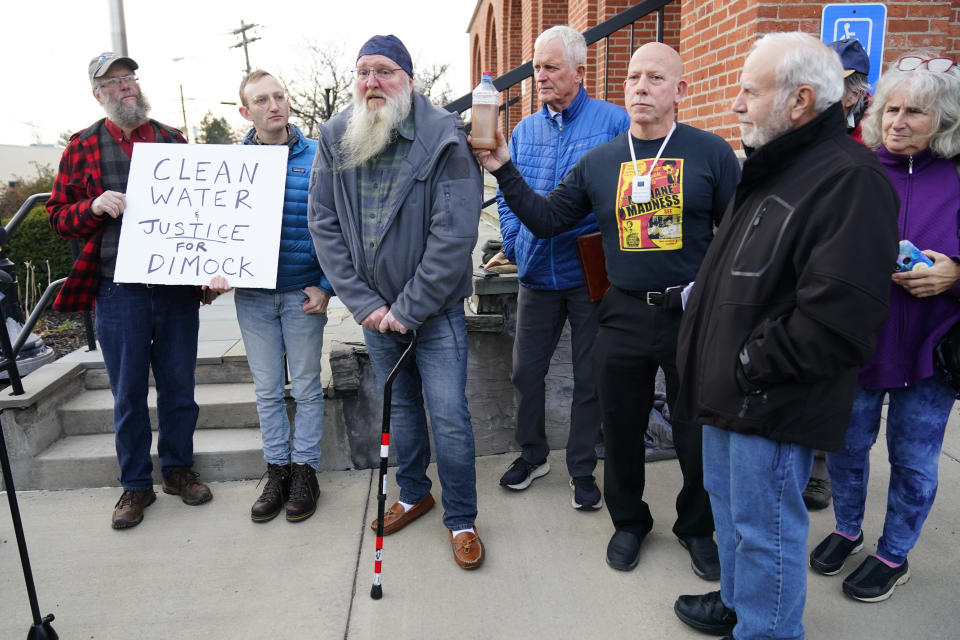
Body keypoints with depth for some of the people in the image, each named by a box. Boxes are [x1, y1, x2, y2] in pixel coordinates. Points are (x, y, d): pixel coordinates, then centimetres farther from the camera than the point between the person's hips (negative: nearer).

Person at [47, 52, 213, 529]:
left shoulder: (172, 140, 11)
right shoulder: (83, 147, 7)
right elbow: (58, 215, 9)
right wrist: (94, 206, -12)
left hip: (177, 286, 1)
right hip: (118, 289, -1)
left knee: (178, 384, 10)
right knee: (128, 392, 7)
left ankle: (178, 468, 28)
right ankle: (136, 484, 22)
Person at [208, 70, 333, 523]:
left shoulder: (316, 157, -2)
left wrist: (326, 286, -7)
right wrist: (218, 270, -8)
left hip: (303, 294, -2)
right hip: (252, 295, 3)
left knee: (306, 386, 8)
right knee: (267, 389, 11)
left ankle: (305, 471, 21)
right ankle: (277, 472, 24)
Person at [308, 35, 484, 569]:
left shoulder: (444, 139, -14)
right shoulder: (336, 139, -1)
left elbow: (455, 235, -19)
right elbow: (324, 224, -3)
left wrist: (407, 309, -17)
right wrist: (364, 303, -10)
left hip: (435, 308, -4)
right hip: (375, 309, 5)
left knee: (450, 418, -1)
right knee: (400, 406, 19)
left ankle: (461, 519, 19)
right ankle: (414, 494, 40)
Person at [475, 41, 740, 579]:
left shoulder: (711, 153, -2)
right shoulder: (599, 161, 5)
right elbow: (547, 220, 4)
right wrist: (505, 170, -5)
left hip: (692, 315, -2)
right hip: (624, 315, 2)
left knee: (699, 434, 11)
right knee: (622, 430, 15)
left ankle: (697, 527, 37)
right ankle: (629, 521, 39)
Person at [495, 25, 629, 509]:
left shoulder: (613, 121, -5)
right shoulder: (524, 131, 10)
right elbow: (507, 197, 16)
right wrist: (515, 244, 3)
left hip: (591, 274, -4)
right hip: (537, 272, 4)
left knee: (589, 378, 8)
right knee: (526, 370, 12)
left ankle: (582, 469, 26)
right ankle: (532, 454, 34)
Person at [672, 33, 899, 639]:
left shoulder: (850, 179, -20)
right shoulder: (772, 166, 13)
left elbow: (838, 317, -28)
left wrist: (753, 364, -20)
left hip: (774, 407, -10)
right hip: (731, 394, 10)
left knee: (765, 531, 7)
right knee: (727, 503, 24)